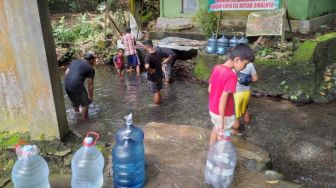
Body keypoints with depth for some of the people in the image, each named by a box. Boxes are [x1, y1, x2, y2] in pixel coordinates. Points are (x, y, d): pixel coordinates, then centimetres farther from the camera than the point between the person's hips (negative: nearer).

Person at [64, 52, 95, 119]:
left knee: (75, 102, 29)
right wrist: (91, 96, 11)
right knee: (85, 104, 13)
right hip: (76, 85, -7)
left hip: (66, 84, 7)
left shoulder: (74, 61, 19)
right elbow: (90, 84, 3)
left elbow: (66, 72, 14)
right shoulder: (91, 69, 4)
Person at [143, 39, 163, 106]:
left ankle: (156, 105, 28)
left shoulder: (148, 56, -27)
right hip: (159, 75, 6)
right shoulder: (158, 53, -7)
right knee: (158, 91, 23)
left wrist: (151, 70, -25)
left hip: (153, 77, -6)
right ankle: (158, 103, 41)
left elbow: (146, 66, -47)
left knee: (155, 92, 11)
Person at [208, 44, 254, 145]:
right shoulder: (231, 75, -28)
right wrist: (222, 120, -23)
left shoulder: (216, 68, -4)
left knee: (216, 128, 29)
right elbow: (223, 99, -29)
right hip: (224, 113, -8)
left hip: (212, 109, 8)